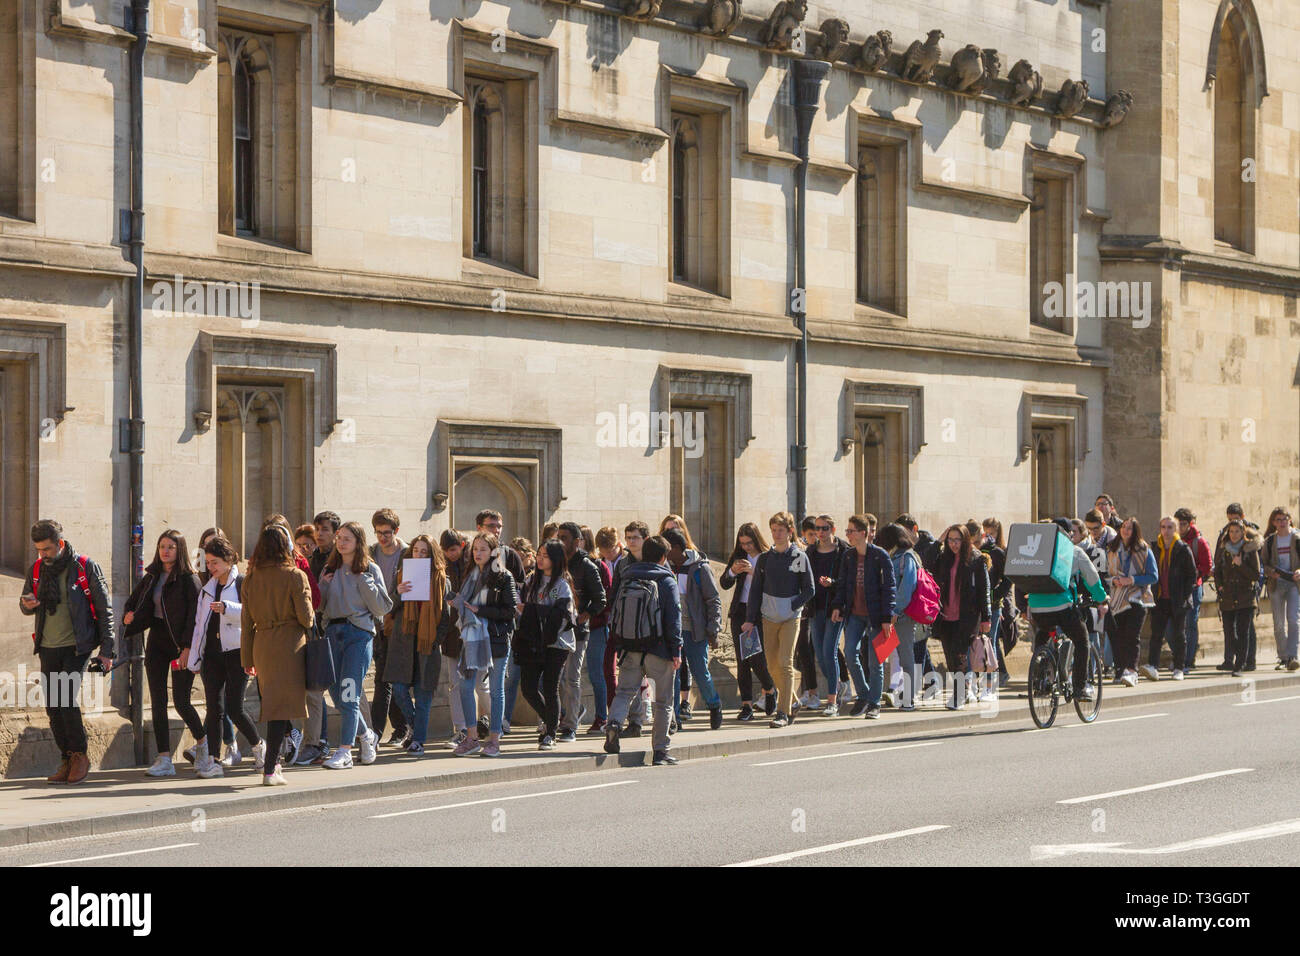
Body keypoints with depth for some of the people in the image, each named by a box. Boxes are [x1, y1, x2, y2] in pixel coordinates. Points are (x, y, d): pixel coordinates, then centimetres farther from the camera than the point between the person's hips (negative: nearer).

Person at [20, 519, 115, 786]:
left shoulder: (85, 567, -6)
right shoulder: (36, 571, 7)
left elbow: (104, 609, -3)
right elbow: (25, 606, 19)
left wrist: (106, 650, -7)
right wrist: (27, 604, -8)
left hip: (77, 647, -5)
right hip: (48, 648, 5)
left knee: (66, 699, -16)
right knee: (52, 707, 3)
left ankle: (80, 755, -1)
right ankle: (67, 759, 13)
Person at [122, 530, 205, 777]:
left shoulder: (189, 579, -7)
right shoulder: (152, 577, 11)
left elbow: (195, 616, -13)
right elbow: (133, 602, 25)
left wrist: (187, 648, -20)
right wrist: (128, 617, 2)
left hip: (180, 645, -6)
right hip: (157, 642, 6)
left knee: (181, 701, -8)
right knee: (158, 701, 0)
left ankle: (202, 741, 20)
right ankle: (164, 759, 2)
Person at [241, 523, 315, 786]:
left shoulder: (251, 579, 6)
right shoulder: (295, 576, -8)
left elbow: (246, 621, 8)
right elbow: (305, 616, -10)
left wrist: (247, 658, 13)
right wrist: (310, 620, 14)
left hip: (261, 645, 5)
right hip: (289, 643, -5)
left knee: (272, 702, 17)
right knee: (283, 704, -4)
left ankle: (273, 762, 22)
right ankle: (270, 768, -9)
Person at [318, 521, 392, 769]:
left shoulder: (370, 570, 2)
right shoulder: (330, 569, 16)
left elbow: (382, 608, -3)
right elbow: (319, 606, 19)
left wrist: (365, 582, -12)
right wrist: (324, 587, 1)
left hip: (359, 634, -6)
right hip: (333, 632, 6)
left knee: (349, 693, -12)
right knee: (336, 693, 6)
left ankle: (344, 752, -13)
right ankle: (366, 736, 28)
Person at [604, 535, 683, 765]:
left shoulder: (625, 579, 8)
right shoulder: (666, 581, -5)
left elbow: (616, 613, 12)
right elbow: (674, 617, -8)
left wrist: (618, 643, 18)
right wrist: (676, 650, -4)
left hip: (629, 648, 3)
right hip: (657, 649, -3)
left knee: (625, 691, 8)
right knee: (663, 699, 7)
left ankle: (614, 722, -23)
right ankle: (660, 751, 7)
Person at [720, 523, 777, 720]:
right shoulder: (738, 557, 10)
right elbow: (725, 584, 11)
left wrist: (754, 571, -22)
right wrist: (732, 571, -9)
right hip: (740, 612, 4)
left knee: (756, 658, -9)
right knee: (742, 660, 0)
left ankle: (769, 690, 22)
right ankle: (746, 705, 2)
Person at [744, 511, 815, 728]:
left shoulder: (799, 557, -2)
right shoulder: (765, 558, 7)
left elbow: (809, 590, 0)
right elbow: (756, 590, 10)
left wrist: (791, 606, -12)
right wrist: (750, 619, 4)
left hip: (791, 618, -4)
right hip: (769, 618, 4)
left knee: (785, 664, -12)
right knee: (773, 666, 5)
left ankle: (783, 712, -11)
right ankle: (792, 704, 23)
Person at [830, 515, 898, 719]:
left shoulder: (880, 556, -8)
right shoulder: (848, 556, 8)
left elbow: (890, 586, -8)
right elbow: (842, 583, 14)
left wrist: (887, 616, -13)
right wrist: (837, 606, -1)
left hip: (875, 615, -4)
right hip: (854, 614, 4)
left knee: (875, 660, 0)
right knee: (850, 653, -7)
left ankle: (874, 704, 11)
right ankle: (862, 696, 11)